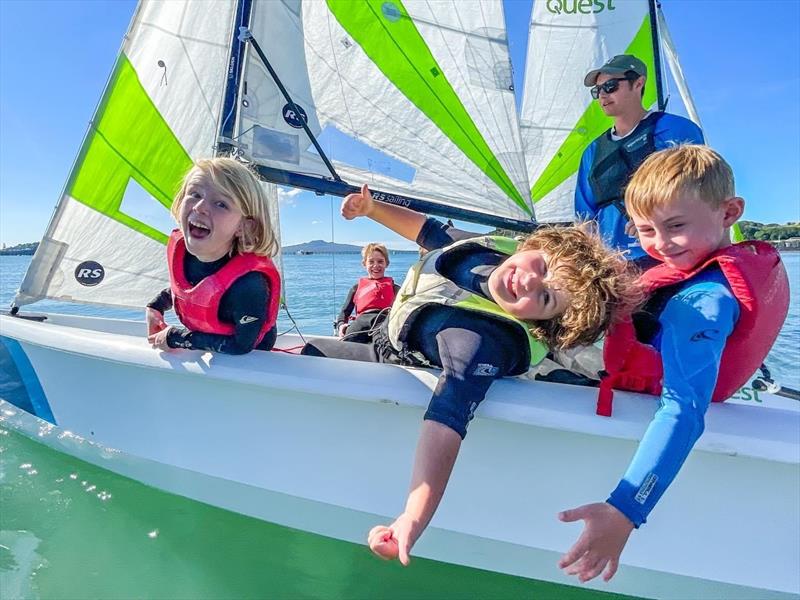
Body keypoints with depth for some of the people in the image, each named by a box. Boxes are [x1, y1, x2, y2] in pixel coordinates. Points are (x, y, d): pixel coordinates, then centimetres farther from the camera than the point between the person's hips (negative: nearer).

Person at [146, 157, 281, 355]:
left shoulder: (248, 284, -38)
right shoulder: (180, 247, -15)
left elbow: (241, 345, -26)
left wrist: (176, 337, -20)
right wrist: (156, 306, -1)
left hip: (247, 364, -6)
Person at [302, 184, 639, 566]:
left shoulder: (484, 342, -45)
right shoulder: (498, 246, -23)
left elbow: (449, 418, -56)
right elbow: (431, 232, -7)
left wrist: (414, 518, -65)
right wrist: (371, 208, -12)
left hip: (391, 365, -6)